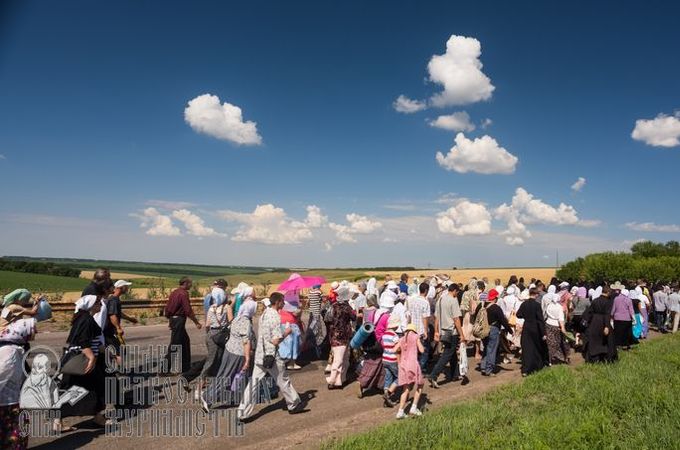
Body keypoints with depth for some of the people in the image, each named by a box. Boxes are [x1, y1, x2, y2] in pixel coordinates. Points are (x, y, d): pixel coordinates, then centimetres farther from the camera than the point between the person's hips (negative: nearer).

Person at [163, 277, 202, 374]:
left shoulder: (174, 292, 12)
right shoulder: (183, 294, -16)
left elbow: (167, 307, 15)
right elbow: (188, 310, -19)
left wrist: (169, 320, 24)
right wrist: (197, 323, -13)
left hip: (173, 319, 10)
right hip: (179, 320, -10)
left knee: (185, 341, 17)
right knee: (175, 345, -4)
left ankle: (185, 367, 24)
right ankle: (165, 369, -2)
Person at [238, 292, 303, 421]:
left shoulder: (264, 314, 9)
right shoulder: (276, 317, -18)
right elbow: (276, 341, -22)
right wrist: (286, 332, -5)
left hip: (259, 355, 7)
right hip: (271, 357, -7)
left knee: (253, 383, 7)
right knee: (283, 381, 11)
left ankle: (243, 413, 6)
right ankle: (294, 405, 28)